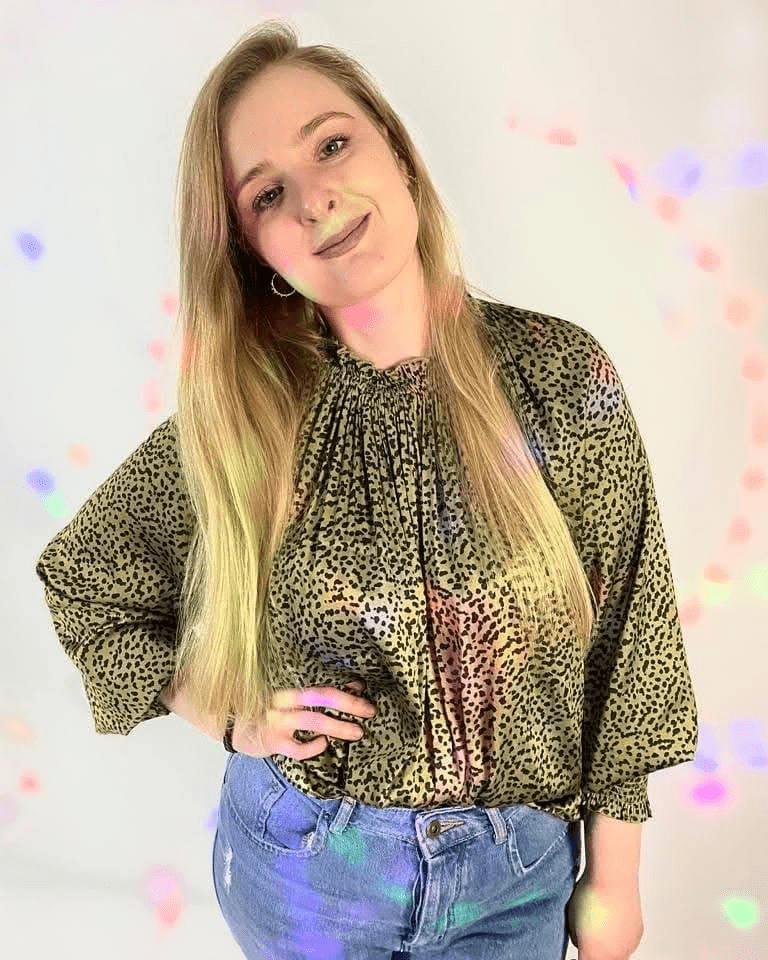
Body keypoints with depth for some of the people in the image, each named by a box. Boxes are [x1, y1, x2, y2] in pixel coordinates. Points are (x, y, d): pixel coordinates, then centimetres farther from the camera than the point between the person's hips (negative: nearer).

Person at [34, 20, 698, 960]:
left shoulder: (561, 373, -14)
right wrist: (228, 719, -9)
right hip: (301, 866, 1)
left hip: (516, 877, 0)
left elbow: (621, 637, -6)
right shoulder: (239, 416, -13)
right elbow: (79, 578, 3)